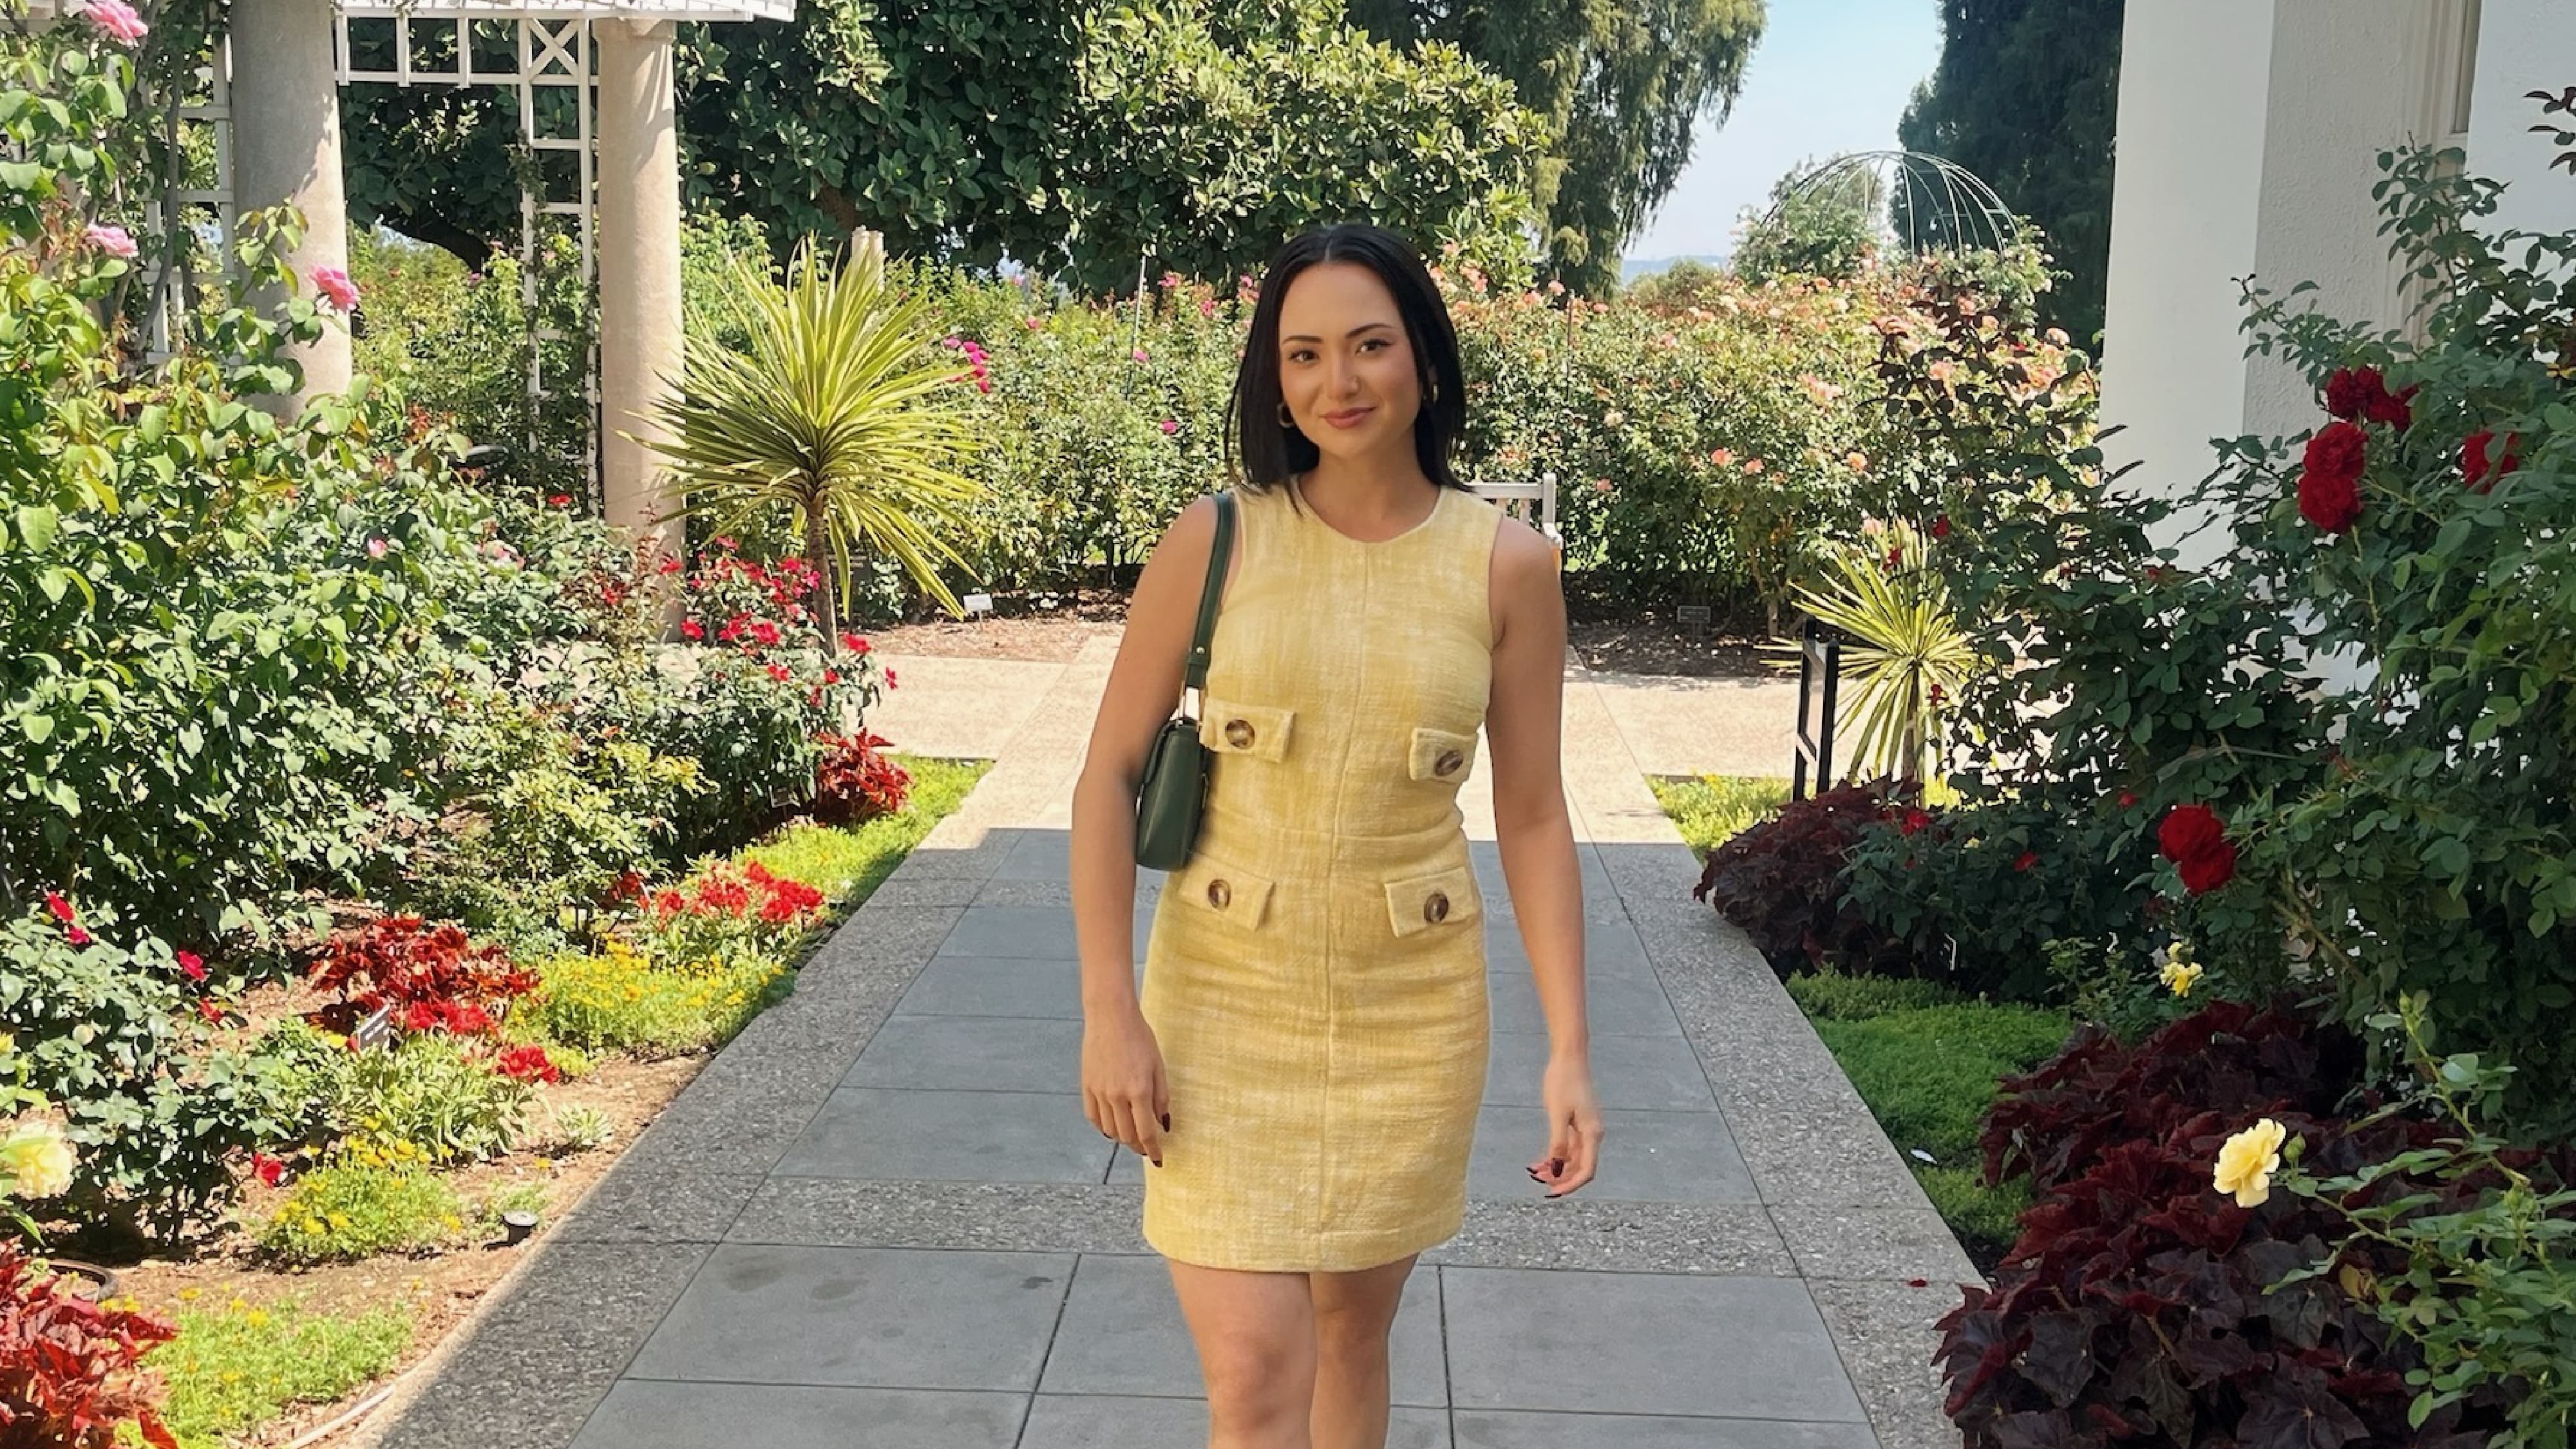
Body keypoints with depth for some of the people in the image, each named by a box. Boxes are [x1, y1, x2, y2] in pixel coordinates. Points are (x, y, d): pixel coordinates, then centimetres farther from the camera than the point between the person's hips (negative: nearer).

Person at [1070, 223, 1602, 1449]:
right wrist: (1110, 1012, -10)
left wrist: (1568, 1046, -4)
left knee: (1352, 1329, 17)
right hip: (1225, 996, -1)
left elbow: (1534, 818, 0)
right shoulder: (1213, 542, -7)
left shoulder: (1507, 566, -4)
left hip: (1412, 1008, 2)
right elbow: (1109, 773, -4)